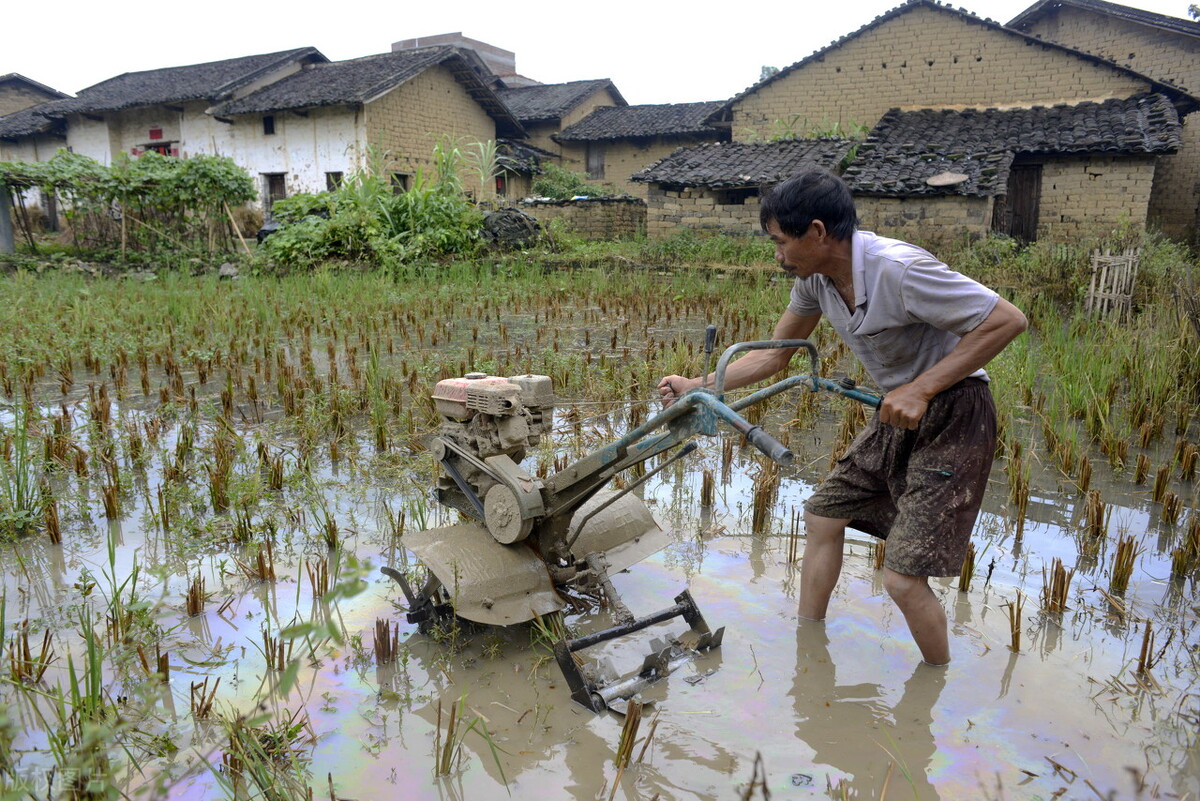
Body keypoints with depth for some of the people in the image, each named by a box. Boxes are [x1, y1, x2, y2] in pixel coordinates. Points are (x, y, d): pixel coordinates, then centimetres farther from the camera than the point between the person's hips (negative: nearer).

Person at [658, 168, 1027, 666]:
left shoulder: (897, 269, -28)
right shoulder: (815, 277, -3)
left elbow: (1007, 320, -25)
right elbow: (775, 354, 9)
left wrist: (920, 389, -27)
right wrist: (697, 386, 5)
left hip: (953, 418, -8)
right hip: (898, 415, 9)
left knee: (902, 578, -12)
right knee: (822, 514, 15)